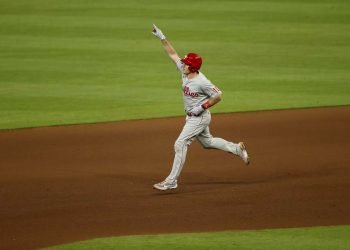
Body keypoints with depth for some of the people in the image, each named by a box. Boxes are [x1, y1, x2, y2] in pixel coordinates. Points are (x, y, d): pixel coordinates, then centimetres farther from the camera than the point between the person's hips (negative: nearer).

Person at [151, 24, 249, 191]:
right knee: (207, 142, 24)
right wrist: (161, 37, -5)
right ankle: (237, 149, 37)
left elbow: (218, 96, -19)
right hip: (191, 117, 9)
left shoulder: (202, 82, -25)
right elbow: (172, 54, 1)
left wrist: (202, 107, -22)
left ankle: (171, 181, -11)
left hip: (200, 117, -9)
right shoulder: (185, 72, -3)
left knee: (180, 144, -13)